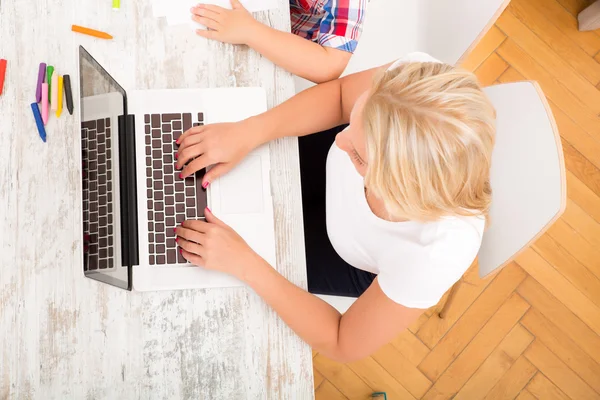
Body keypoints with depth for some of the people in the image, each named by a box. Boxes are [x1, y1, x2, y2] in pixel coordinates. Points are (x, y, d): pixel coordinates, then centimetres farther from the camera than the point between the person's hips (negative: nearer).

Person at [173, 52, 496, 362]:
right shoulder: (419, 77, -39)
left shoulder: (438, 252, -45)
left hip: (360, 267, -2)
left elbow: (343, 345, -27)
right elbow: (339, 94, -16)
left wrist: (243, 263, -32)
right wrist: (247, 133, -29)